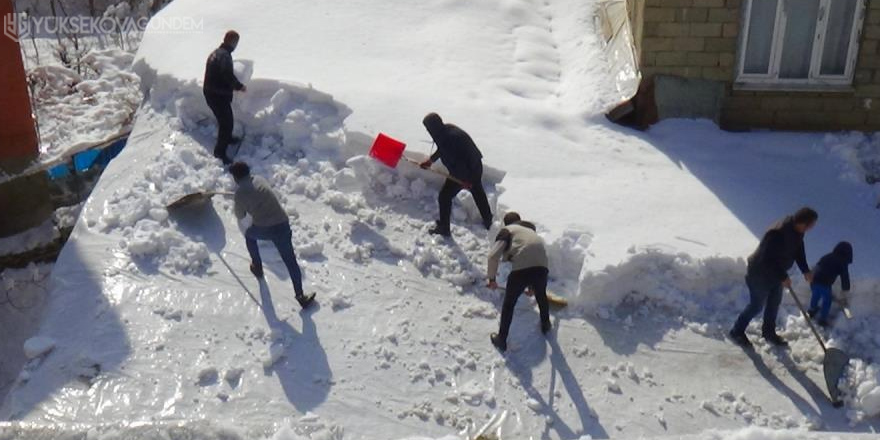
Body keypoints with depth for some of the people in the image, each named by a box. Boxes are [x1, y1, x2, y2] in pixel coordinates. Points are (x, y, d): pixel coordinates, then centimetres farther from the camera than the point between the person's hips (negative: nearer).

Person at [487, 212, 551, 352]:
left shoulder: (506, 231, 14)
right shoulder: (530, 229, 31)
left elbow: (493, 256, -2)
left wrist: (492, 278, 11)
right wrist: (532, 285, 44)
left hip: (521, 268, -4)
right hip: (541, 266, 4)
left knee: (509, 304, 15)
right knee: (541, 296, 33)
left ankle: (501, 340, 23)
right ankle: (545, 325, 53)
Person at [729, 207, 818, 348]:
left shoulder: (797, 231, -10)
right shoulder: (777, 234, -38)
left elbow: (798, 250, 8)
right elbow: (768, 260, -32)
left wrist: (805, 270, 0)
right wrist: (783, 277, -24)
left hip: (776, 273, 9)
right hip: (761, 274, -9)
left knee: (774, 303, 20)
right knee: (757, 306, 4)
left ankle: (769, 332, 40)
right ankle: (737, 332, 23)